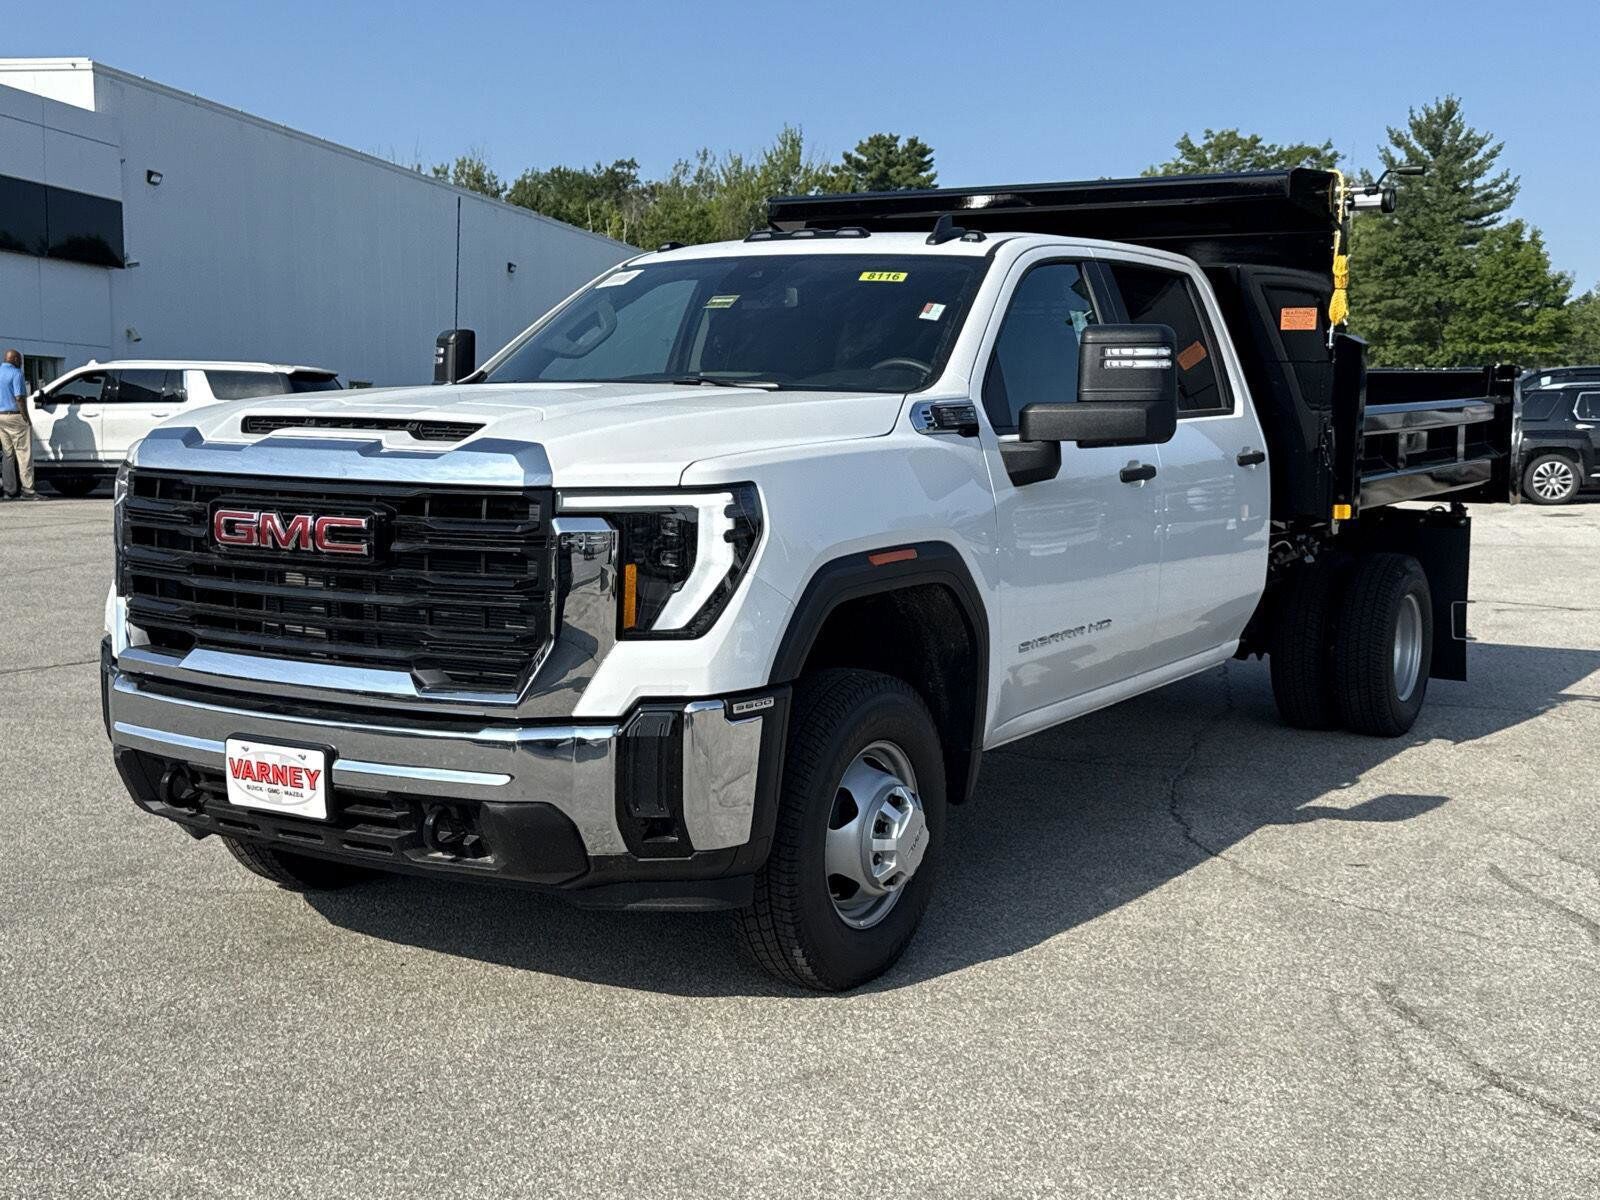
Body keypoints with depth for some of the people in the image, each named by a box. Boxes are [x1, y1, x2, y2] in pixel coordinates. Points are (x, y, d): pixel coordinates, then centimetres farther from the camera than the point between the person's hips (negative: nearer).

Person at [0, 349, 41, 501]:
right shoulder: (15, 373, -10)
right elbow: (19, 398, -17)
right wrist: (27, 420, -14)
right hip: (14, 416, -8)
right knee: (24, 454, -5)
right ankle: (27, 490, -8)